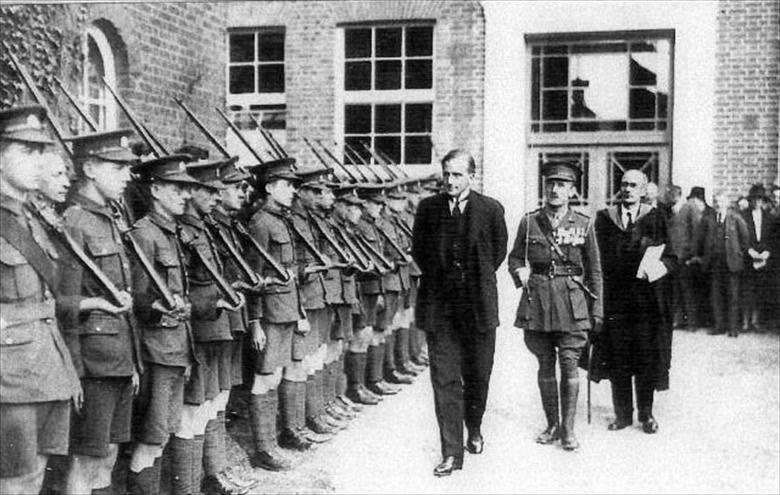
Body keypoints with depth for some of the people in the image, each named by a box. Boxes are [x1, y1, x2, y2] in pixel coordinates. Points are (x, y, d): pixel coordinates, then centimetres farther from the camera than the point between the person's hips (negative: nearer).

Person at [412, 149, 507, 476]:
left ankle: (474, 429, 38)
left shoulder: (491, 209, -2)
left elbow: (498, 252, 11)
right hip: (439, 306, 1)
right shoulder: (428, 208, 3)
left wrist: (477, 279, 10)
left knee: (477, 376, 10)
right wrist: (438, 277, 11)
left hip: (479, 305, 0)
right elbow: (417, 250, 15)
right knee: (444, 379, -1)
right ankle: (451, 453, 4)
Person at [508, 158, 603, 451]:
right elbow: (514, 258, 13)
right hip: (537, 301, 2)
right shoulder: (529, 222, 4)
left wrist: (597, 311, 4)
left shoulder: (584, 224, 2)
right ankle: (551, 424, 23)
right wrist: (520, 273, -10)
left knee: (569, 366, -3)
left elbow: (594, 271, 6)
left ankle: (568, 428, 8)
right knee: (545, 366, 9)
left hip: (572, 302, -1)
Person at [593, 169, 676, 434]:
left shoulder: (655, 218, 6)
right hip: (615, 296, 1)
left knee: (647, 357, 1)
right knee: (617, 358, 3)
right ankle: (622, 413, 14)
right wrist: (642, 262, -9)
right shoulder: (604, 217, 7)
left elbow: (670, 256, 1)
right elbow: (606, 257, 1)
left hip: (647, 296, -1)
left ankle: (646, 414, 14)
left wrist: (658, 267, -18)